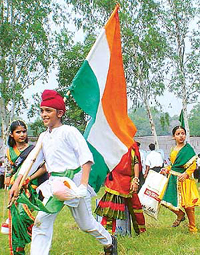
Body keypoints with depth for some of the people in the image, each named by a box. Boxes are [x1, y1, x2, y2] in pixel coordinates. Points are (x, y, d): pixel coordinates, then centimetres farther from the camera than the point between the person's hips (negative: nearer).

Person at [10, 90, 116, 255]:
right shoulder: (44, 137, 13)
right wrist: (17, 183, 9)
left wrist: (83, 184, -23)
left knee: (85, 223, 8)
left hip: (74, 180, -6)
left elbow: (86, 157, -14)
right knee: (42, 222, -5)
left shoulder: (69, 131, -8)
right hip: (55, 184, 6)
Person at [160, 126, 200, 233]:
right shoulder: (173, 149, 12)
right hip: (172, 178, 6)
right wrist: (167, 169, 8)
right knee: (166, 201, 2)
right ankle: (180, 215, 30)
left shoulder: (188, 149, -7)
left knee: (187, 205, -2)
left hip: (184, 179, -6)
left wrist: (186, 173, -26)